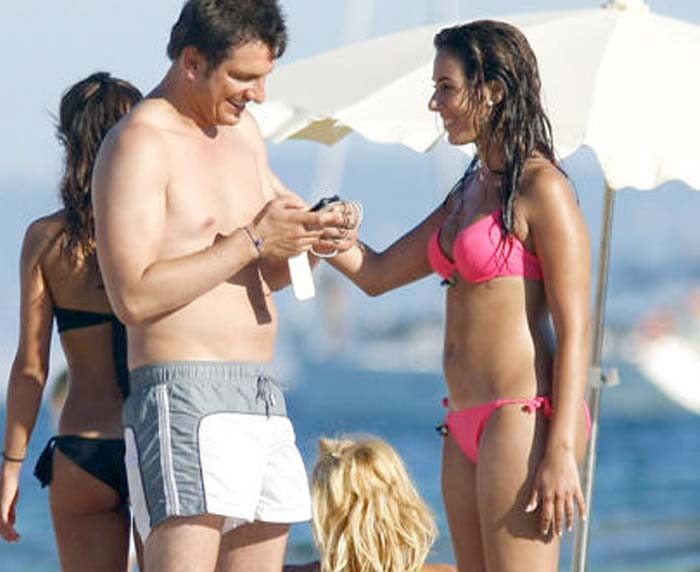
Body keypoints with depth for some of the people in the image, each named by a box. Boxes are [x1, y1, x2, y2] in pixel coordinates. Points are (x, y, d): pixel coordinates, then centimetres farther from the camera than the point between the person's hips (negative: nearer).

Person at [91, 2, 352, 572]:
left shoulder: (242, 130, 18)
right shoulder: (139, 144, -8)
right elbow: (134, 296, -18)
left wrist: (307, 236, 3)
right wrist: (251, 241, -15)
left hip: (261, 396, 9)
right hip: (185, 396, -9)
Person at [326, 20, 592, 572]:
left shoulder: (541, 189, -9)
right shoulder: (471, 191, 18)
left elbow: (574, 330, -13)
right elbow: (377, 273, 23)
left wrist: (560, 451, -20)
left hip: (523, 419, -9)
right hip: (468, 425, 9)